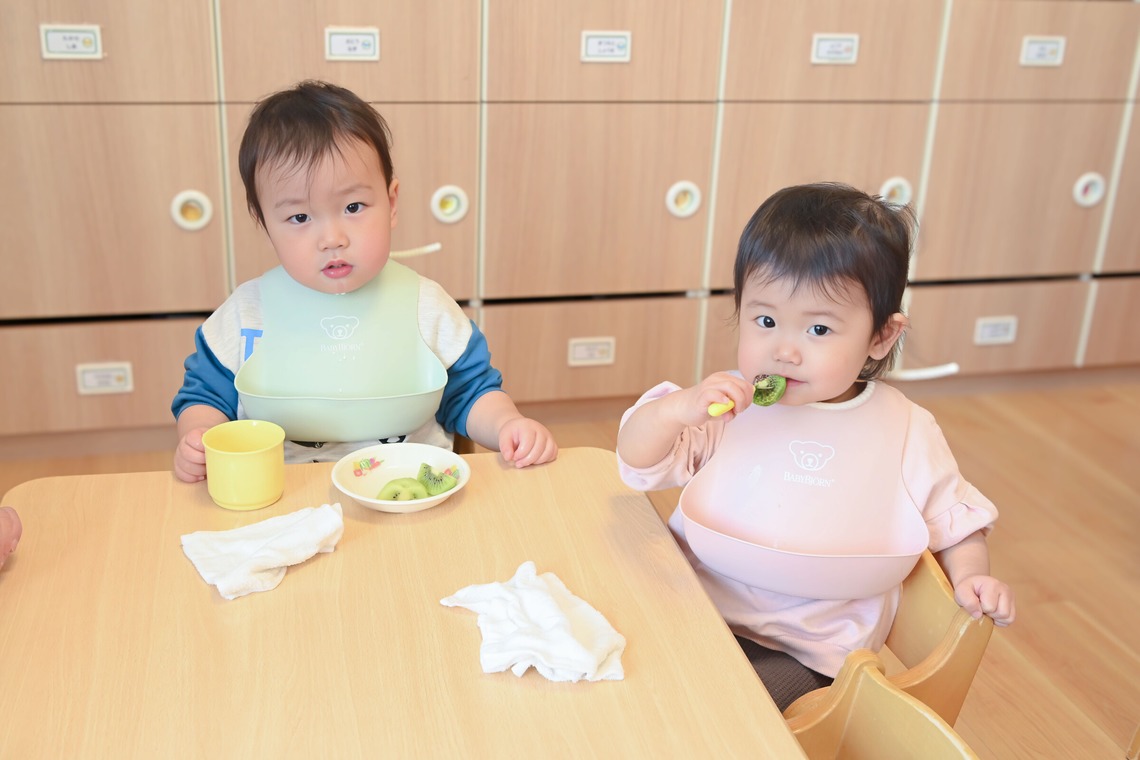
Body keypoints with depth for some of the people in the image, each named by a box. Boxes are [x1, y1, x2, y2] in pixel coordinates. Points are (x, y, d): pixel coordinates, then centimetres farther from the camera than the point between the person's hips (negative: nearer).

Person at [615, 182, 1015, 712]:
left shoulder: (906, 433, -1)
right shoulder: (729, 402, 1)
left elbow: (953, 519, 13)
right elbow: (638, 464, 0)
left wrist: (971, 578, -6)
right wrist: (676, 409, -19)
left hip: (801, 653, -2)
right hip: (689, 609, 3)